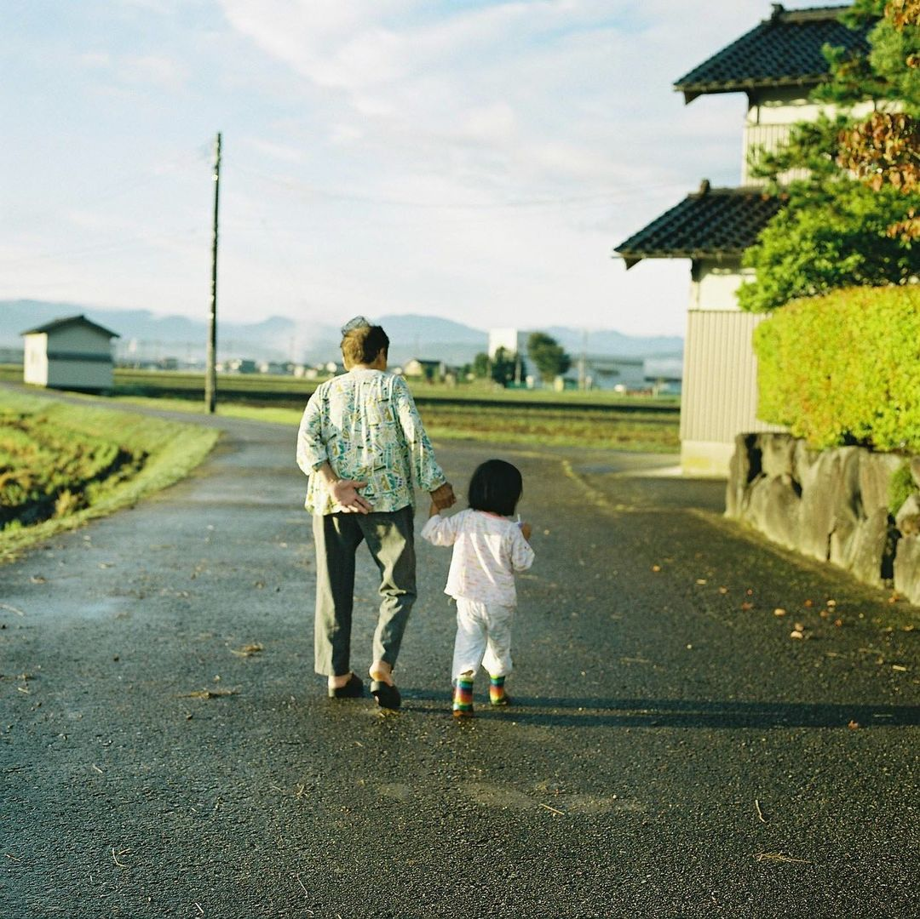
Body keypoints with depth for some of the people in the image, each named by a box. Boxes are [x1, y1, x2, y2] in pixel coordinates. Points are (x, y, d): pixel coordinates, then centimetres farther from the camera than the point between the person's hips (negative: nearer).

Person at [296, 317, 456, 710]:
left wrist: (332, 484, -11)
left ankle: (338, 674, 16)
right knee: (399, 587, 5)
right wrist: (436, 485, 2)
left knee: (334, 589, 13)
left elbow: (307, 438, -3)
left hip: (332, 502, 3)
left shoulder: (326, 390, 13)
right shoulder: (392, 385, 4)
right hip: (386, 499, -3)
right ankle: (382, 666, -12)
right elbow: (415, 437, -6)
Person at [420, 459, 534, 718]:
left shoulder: (464, 520, -8)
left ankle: (462, 692, -14)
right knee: (499, 644, 20)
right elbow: (521, 563, -3)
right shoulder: (511, 531, -11)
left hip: (468, 598, 0)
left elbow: (435, 533, 3)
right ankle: (497, 689, 36)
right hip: (500, 600, 0)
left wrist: (435, 507, 17)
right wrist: (525, 539, 11)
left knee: (468, 642, 2)